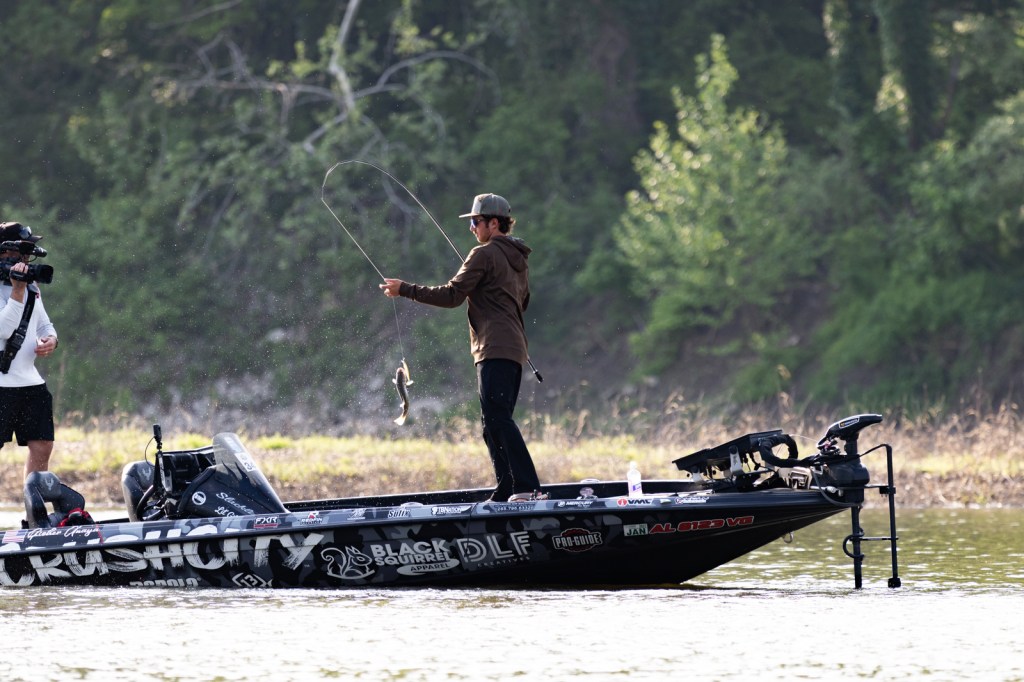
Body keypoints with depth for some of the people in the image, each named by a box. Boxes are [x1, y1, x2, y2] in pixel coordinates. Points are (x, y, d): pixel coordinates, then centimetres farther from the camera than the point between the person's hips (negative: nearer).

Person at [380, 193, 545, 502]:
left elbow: (452, 295, -9)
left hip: (495, 348, -10)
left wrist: (405, 290, -3)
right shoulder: (518, 259, 21)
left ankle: (528, 487, -26)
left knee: (496, 417, -17)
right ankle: (507, 493, 4)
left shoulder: (484, 254, -6)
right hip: (515, 349, 10)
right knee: (495, 424, 10)